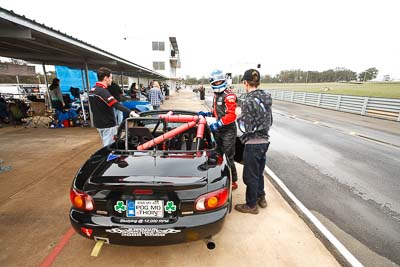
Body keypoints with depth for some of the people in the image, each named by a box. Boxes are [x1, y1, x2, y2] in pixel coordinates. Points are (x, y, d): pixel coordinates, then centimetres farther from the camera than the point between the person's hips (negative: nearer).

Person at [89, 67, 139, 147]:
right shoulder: (102, 91, -21)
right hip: (107, 124, -10)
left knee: (105, 145, 21)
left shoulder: (92, 90, 10)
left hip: (98, 123, 10)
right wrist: (130, 112, -41)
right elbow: (116, 104, -34)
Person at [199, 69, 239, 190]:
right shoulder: (216, 95, 15)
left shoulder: (229, 95, -15)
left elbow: (231, 115, -24)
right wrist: (207, 114, 12)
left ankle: (233, 182, 14)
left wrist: (218, 124, -29)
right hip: (218, 129, 9)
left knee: (228, 157, -3)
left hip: (228, 130, -9)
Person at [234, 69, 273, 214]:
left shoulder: (249, 101, -20)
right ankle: (261, 198, 43)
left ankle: (251, 205, 28)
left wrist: (239, 116, -4)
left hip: (253, 143, -8)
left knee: (250, 175, 9)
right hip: (264, 141, 8)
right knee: (259, 173, 24)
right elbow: (269, 122, 12)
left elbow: (245, 127, -20)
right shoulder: (266, 98, 5)